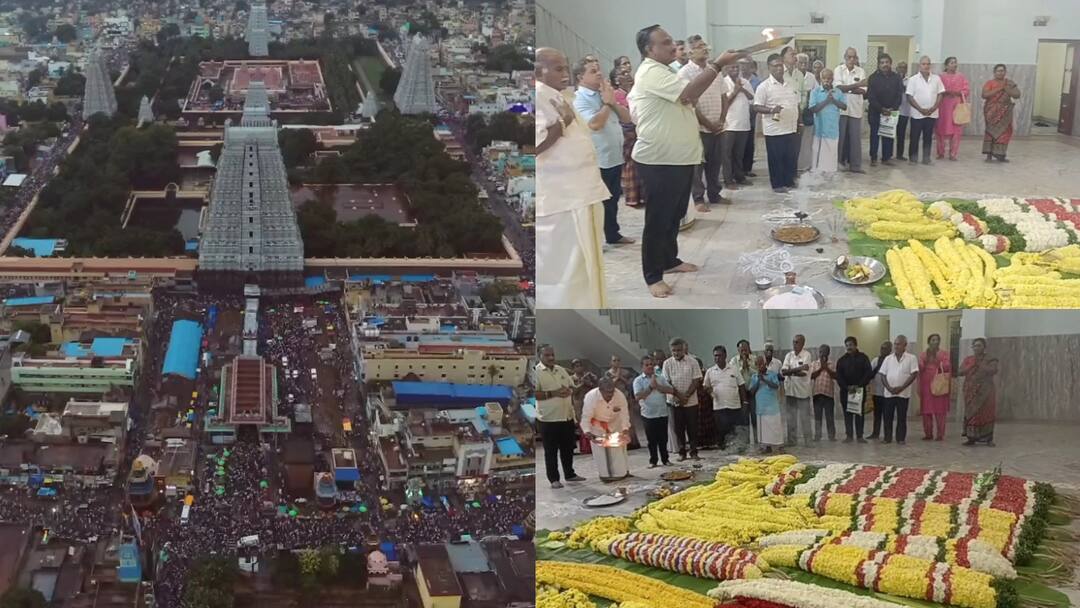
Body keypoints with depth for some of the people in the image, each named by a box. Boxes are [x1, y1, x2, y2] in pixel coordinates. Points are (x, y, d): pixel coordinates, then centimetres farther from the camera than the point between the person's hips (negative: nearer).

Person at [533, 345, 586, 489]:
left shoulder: (561, 370, 12)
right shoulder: (536, 372, -9)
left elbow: (572, 386, 19)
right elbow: (534, 394, -17)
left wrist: (569, 391, -5)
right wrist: (553, 393, -22)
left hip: (567, 416, 6)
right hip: (548, 418, -6)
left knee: (568, 448, 15)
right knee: (551, 450, 1)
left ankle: (570, 474, 28)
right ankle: (554, 479, 7)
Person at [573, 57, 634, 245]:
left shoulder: (605, 94, 12)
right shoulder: (579, 99, -13)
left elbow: (626, 117, 11)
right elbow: (594, 124, -27)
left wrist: (613, 102, -5)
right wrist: (607, 103, -13)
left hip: (614, 157, 8)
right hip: (596, 161, -8)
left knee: (613, 199, 18)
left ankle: (613, 234, 30)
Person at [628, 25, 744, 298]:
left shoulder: (663, 72, 16)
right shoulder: (651, 72, -19)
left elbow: (685, 99, 22)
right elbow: (689, 92, -28)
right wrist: (718, 64, -23)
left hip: (679, 158, 10)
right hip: (659, 161, -10)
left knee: (675, 216, 20)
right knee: (658, 220, -3)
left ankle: (670, 260, 35)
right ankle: (653, 276, 5)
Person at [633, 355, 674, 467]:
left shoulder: (661, 378, 8)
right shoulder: (638, 380, 0)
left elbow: (671, 390, -2)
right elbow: (638, 396, -13)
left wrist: (657, 386, -11)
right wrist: (650, 387, -13)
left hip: (662, 413, 2)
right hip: (648, 414, -2)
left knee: (663, 438, 8)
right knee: (651, 440, 4)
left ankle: (665, 459, 19)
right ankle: (653, 461, 13)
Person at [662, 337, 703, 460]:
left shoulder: (692, 362, -2)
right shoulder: (667, 363, 0)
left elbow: (696, 381, -5)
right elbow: (667, 383, -3)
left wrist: (686, 396, -13)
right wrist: (679, 396, -13)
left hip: (691, 401, -1)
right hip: (674, 402, 1)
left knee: (692, 428, 3)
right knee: (678, 428, 5)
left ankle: (693, 452, 11)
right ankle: (682, 453, 12)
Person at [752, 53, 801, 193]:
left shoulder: (791, 85, 10)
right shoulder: (764, 86, -9)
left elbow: (797, 105, 18)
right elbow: (757, 107, -12)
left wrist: (798, 123, 14)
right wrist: (771, 110, -28)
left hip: (792, 129, 6)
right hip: (774, 130, -6)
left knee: (792, 157, 11)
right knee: (776, 158, 2)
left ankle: (789, 182, 24)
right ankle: (777, 184, 11)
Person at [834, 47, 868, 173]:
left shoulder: (861, 71, 4)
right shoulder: (838, 70, -1)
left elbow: (863, 91, -4)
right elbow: (839, 87, -13)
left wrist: (847, 89, -15)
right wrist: (857, 85, -21)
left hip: (855, 109, 2)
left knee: (855, 137, 3)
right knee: (840, 137, 3)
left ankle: (855, 165, 8)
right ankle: (837, 162, 13)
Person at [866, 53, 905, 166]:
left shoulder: (897, 78, 4)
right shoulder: (873, 78, -3)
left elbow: (899, 95, 2)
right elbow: (871, 96, -9)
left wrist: (893, 109, -11)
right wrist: (882, 109, -15)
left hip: (891, 112, 2)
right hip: (875, 111, -2)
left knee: (889, 135, 3)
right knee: (874, 135, 1)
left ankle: (886, 157, 9)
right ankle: (873, 158, 6)